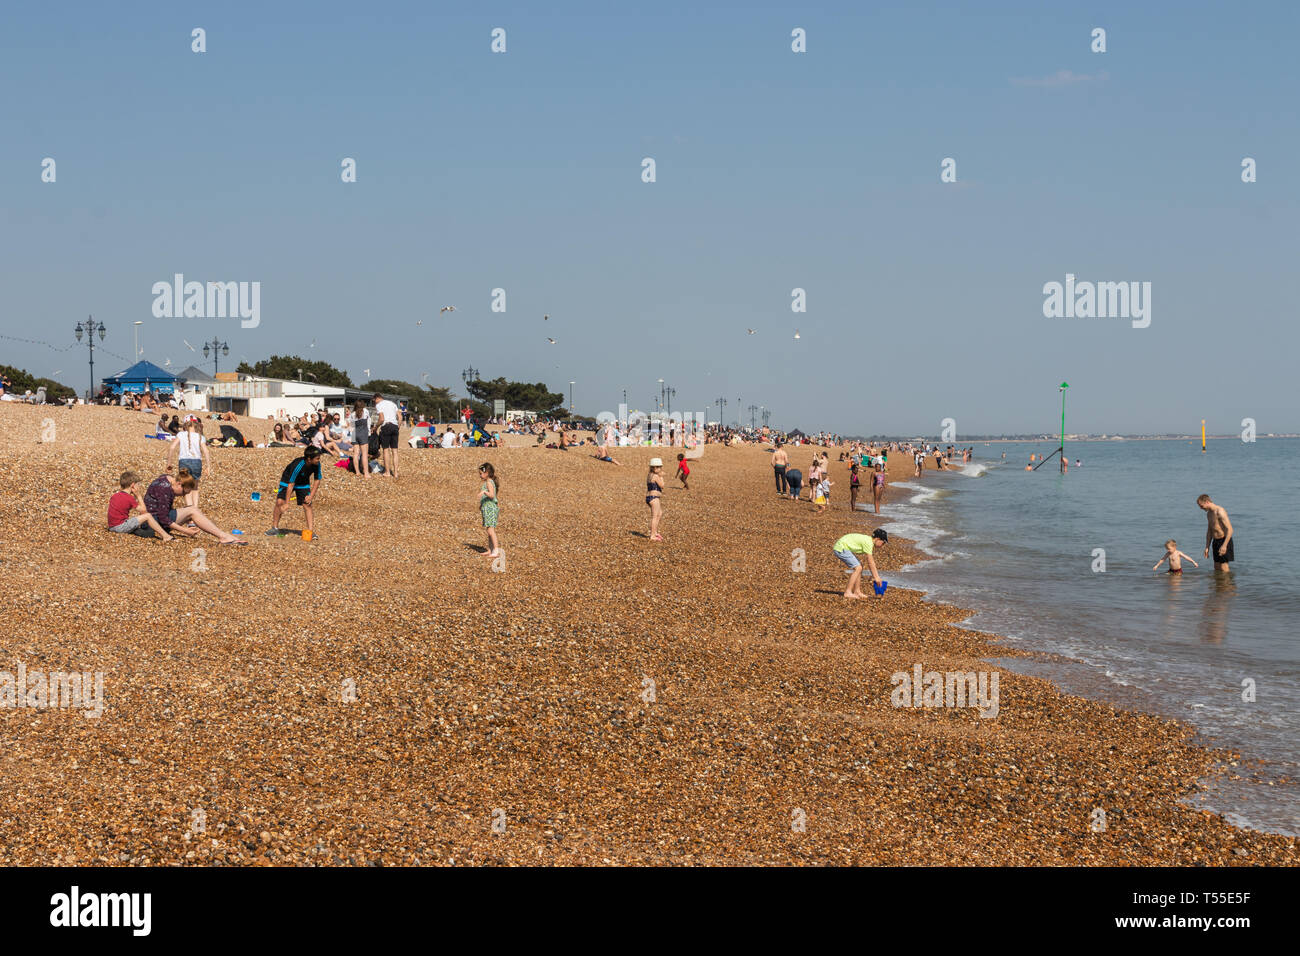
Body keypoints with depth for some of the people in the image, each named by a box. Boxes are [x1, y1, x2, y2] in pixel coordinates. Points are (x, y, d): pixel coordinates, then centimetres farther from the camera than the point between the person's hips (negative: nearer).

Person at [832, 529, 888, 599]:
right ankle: (848, 592, -12)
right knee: (857, 568, -14)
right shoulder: (868, 543, -19)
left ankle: (857, 591, 13)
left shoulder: (868, 539, 10)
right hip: (841, 549, -10)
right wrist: (876, 577, -10)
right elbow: (870, 562, -16)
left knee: (859, 566, 13)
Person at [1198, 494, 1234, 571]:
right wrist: (1207, 547, 15)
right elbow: (1209, 531, 21)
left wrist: (1224, 545, -25)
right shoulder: (1209, 513, 13)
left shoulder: (1220, 511, -17)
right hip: (1215, 542, 9)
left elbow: (1230, 529, -21)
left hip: (1224, 541, -9)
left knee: (1224, 568, -9)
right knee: (1217, 568, 10)